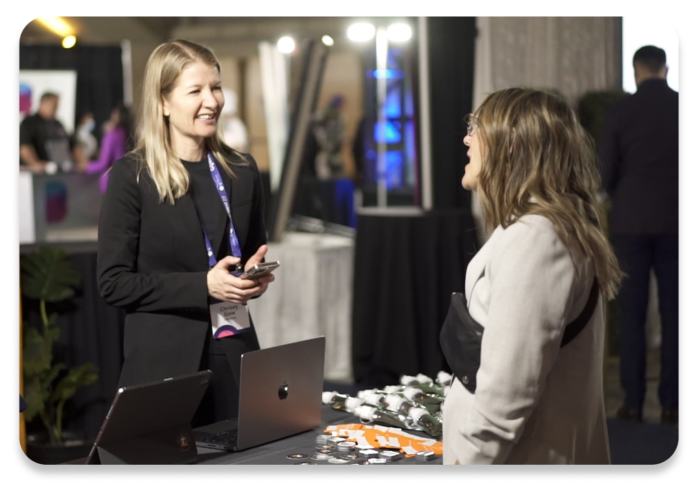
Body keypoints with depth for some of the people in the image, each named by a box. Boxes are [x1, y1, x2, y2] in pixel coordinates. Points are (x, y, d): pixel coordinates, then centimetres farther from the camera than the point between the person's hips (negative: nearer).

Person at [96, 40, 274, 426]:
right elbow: (114, 282, -10)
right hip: (165, 362, -4)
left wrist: (255, 276, -3)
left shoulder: (241, 170, 8)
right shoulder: (131, 176, -6)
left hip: (235, 354, 4)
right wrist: (203, 286, -17)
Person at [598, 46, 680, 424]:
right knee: (673, 314, 6)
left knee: (632, 314, 4)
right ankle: (670, 402, 7)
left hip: (630, 222, -1)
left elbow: (606, 173, -2)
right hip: (674, 222, 1)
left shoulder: (620, 112, -3)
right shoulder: (679, 107, -1)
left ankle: (633, 401, 5)